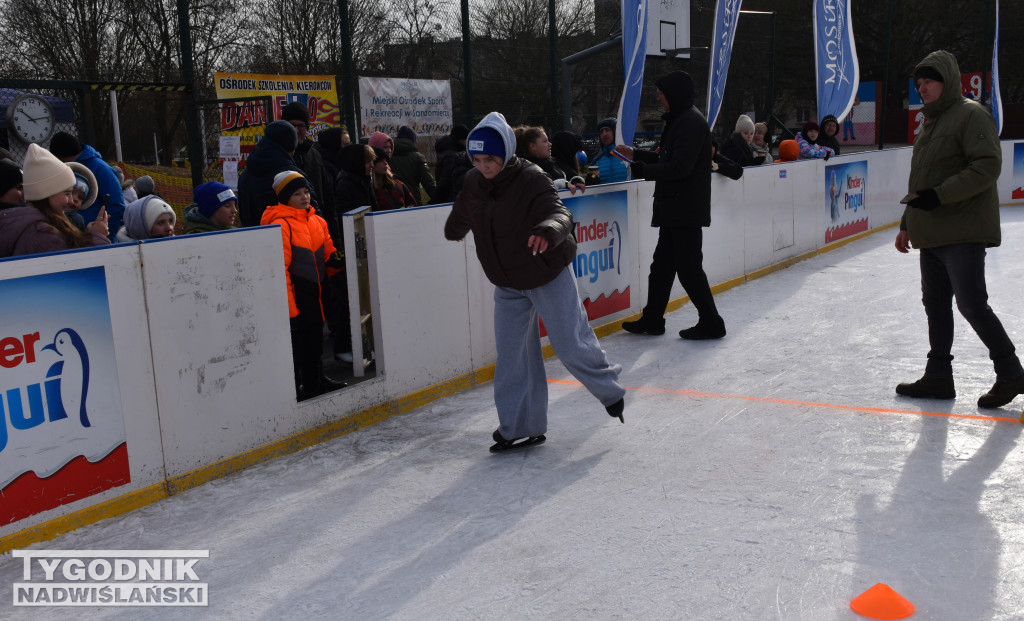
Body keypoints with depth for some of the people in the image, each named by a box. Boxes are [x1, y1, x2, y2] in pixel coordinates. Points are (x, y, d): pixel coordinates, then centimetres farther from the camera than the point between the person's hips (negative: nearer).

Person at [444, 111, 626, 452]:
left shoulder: (532, 180, -23)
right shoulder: (473, 182, -4)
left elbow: (559, 214, -38)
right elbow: (462, 215, 19)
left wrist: (548, 230, -61)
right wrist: (454, 230, 39)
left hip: (549, 276, -5)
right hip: (507, 284, 6)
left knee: (570, 344, 0)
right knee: (512, 354, 5)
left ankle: (609, 389, 30)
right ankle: (521, 427, 17)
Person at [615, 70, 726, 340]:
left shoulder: (691, 122, -16)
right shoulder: (680, 120, 17)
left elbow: (679, 168, -23)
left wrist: (642, 170, -14)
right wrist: (636, 154, 17)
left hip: (686, 210, -11)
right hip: (675, 209, 11)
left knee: (689, 267, -5)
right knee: (662, 264, 14)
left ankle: (711, 323, 5)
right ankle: (652, 320, 23)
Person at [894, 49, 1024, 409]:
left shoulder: (971, 115, -9)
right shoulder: (930, 122, 20)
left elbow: (987, 167, -20)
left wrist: (939, 195, -23)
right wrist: (907, 224, 22)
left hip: (963, 231, -9)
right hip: (932, 234, 9)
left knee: (971, 303, -10)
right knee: (935, 303, 11)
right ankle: (938, 376, 19)